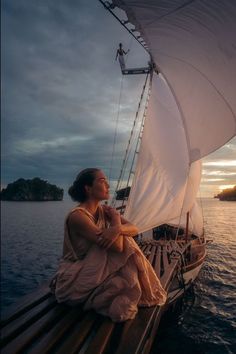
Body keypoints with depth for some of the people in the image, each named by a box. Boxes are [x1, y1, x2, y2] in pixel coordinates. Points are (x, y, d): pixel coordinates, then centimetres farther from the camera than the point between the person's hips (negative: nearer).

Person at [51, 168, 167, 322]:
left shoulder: (104, 210, -1)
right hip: (74, 280, -7)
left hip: (96, 270, 7)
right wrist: (116, 219, -15)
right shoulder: (77, 216, -28)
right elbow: (117, 246, -33)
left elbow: (134, 229, -10)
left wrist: (118, 229, -32)